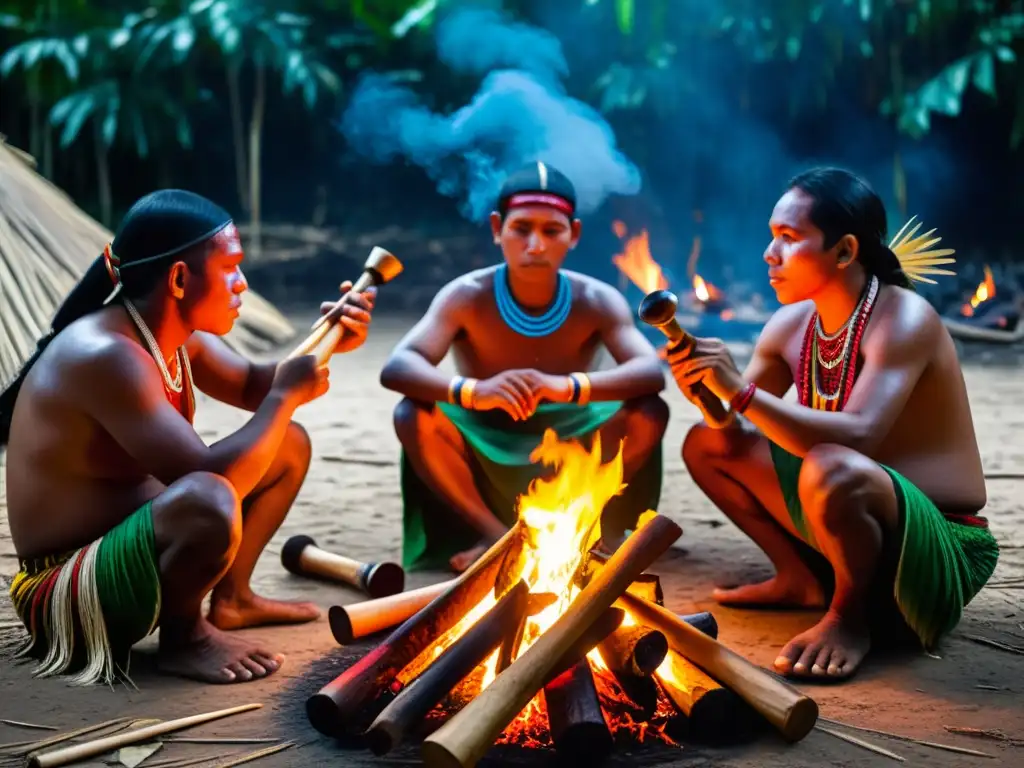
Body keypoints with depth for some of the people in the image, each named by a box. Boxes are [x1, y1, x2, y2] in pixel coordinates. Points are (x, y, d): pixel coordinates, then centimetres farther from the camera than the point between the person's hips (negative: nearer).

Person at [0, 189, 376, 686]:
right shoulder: (103, 356, -28)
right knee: (209, 501, -40)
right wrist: (286, 396, -21)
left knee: (286, 445, 14)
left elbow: (252, 387, 19)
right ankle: (183, 636, -11)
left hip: (130, 540, 10)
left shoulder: (175, 333, 2)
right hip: (66, 587, -10)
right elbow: (205, 482, -33)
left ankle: (231, 600, 20)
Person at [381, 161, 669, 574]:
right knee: (413, 416, -28)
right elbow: (396, 368, -30)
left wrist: (570, 387, -48)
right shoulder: (468, 297, -16)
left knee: (650, 413, -24)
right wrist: (471, 391, -51)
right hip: (482, 457, 0)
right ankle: (498, 535, -13)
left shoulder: (596, 301, -13)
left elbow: (652, 373, -29)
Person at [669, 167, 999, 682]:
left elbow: (858, 437, -35)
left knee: (829, 470, -39)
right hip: (859, 518, 8)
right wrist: (705, 385, -17)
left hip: (942, 550, -8)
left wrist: (741, 391, -35)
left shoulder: (903, 319, -21)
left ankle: (851, 618, -11)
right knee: (707, 445, 7)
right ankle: (803, 579, 13)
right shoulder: (791, 325, 2)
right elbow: (736, 427, 4)